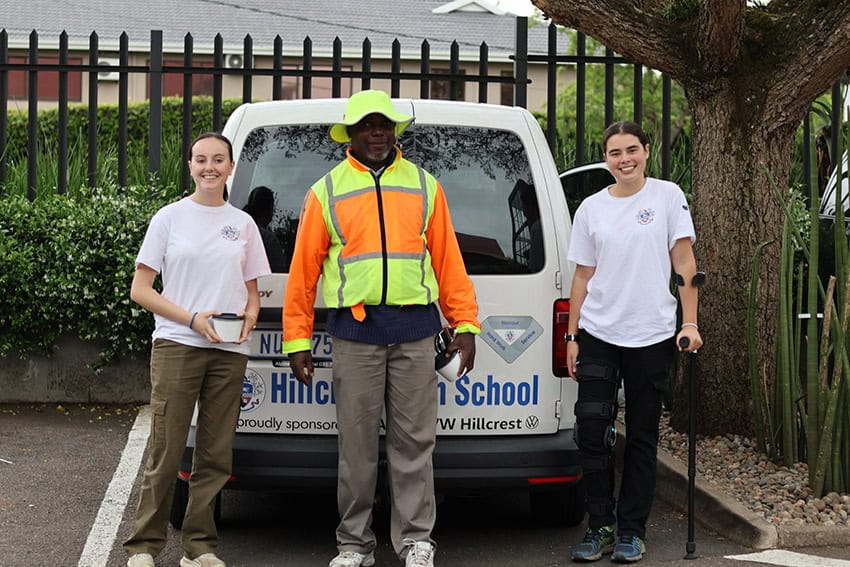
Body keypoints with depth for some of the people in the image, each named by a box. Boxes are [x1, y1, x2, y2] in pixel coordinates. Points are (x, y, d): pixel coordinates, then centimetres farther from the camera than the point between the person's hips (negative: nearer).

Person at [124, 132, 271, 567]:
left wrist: (249, 316, -4)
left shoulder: (243, 224, 12)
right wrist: (192, 318, -12)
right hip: (176, 347, -3)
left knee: (215, 456, 5)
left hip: (229, 352, 3)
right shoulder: (170, 218, 3)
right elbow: (140, 289, 0)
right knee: (165, 453, -6)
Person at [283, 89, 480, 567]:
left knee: (414, 442, 1)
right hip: (354, 330, -1)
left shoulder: (424, 187, 13)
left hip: (415, 330, 1)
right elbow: (304, 270, 8)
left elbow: (449, 260, 12)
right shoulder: (327, 192, 9)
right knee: (357, 443, 4)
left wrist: (465, 325, 6)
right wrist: (297, 340, 4)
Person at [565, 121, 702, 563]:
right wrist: (572, 336, 6)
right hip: (598, 335, 2)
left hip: (652, 337, -1)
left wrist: (690, 323, -7)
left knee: (641, 436, 5)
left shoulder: (668, 196, 1)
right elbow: (583, 276, 10)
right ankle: (599, 527, 5)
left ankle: (631, 531, 14)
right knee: (591, 429, -7)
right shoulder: (591, 208, 7)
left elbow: (684, 264, 0)